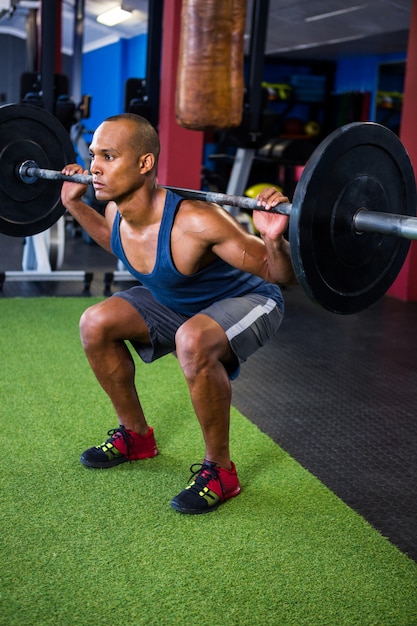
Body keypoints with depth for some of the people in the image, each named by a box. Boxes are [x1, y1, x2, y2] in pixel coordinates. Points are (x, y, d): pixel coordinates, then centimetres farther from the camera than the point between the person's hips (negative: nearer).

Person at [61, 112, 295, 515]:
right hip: (177, 301, 7)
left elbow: (280, 275, -29)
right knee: (96, 324, -3)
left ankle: (219, 470, -16)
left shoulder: (195, 222, -38)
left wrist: (274, 239, -49)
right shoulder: (115, 211, -15)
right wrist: (75, 204, 6)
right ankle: (135, 436, 17)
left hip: (247, 300, -7)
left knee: (193, 341, -38)